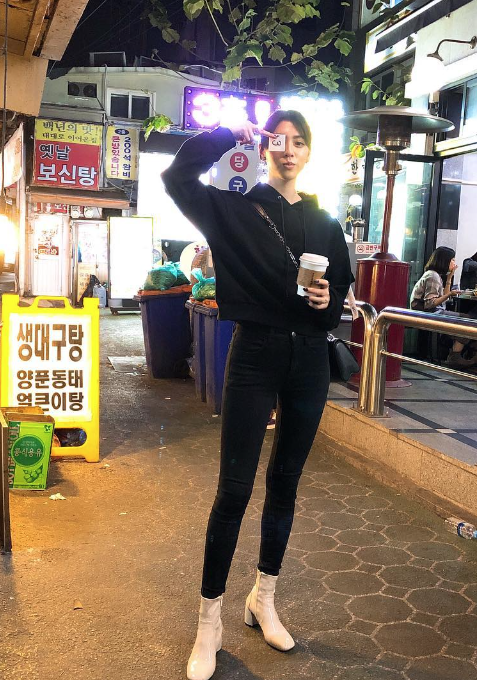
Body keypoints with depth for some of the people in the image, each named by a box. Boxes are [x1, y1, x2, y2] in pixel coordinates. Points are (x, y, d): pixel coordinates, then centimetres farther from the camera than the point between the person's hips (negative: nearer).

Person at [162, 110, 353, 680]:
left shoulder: (324, 224, 11)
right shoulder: (236, 208, 1)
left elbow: (343, 290, 16)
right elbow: (177, 177, -9)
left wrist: (329, 303, -6)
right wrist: (230, 135, -8)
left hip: (309, 360, 4)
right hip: (255, 356, -4)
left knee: (285, 483, 13)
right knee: (235, 488, -3)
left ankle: (263, 600, 32)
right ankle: (209, 623, 12)